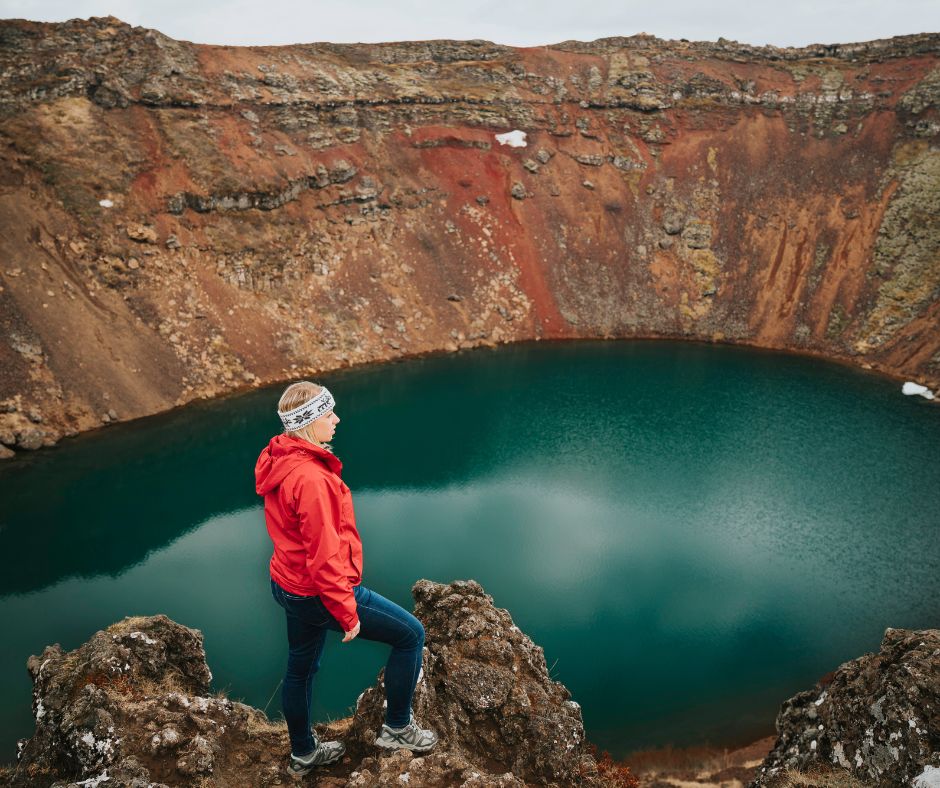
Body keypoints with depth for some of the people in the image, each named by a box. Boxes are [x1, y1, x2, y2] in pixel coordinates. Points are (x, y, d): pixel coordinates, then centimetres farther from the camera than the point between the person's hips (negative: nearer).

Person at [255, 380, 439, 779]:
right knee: (410, 634, 6)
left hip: (289, 586, 10)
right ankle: (397, 728, 23)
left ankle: (303, 754, 47)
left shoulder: (278, 461, 0)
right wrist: (347, 613, -17)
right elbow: (324, 557, -27)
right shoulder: (311, 479, -31)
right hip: (319, 593, -10)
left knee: (301, 668, 25)